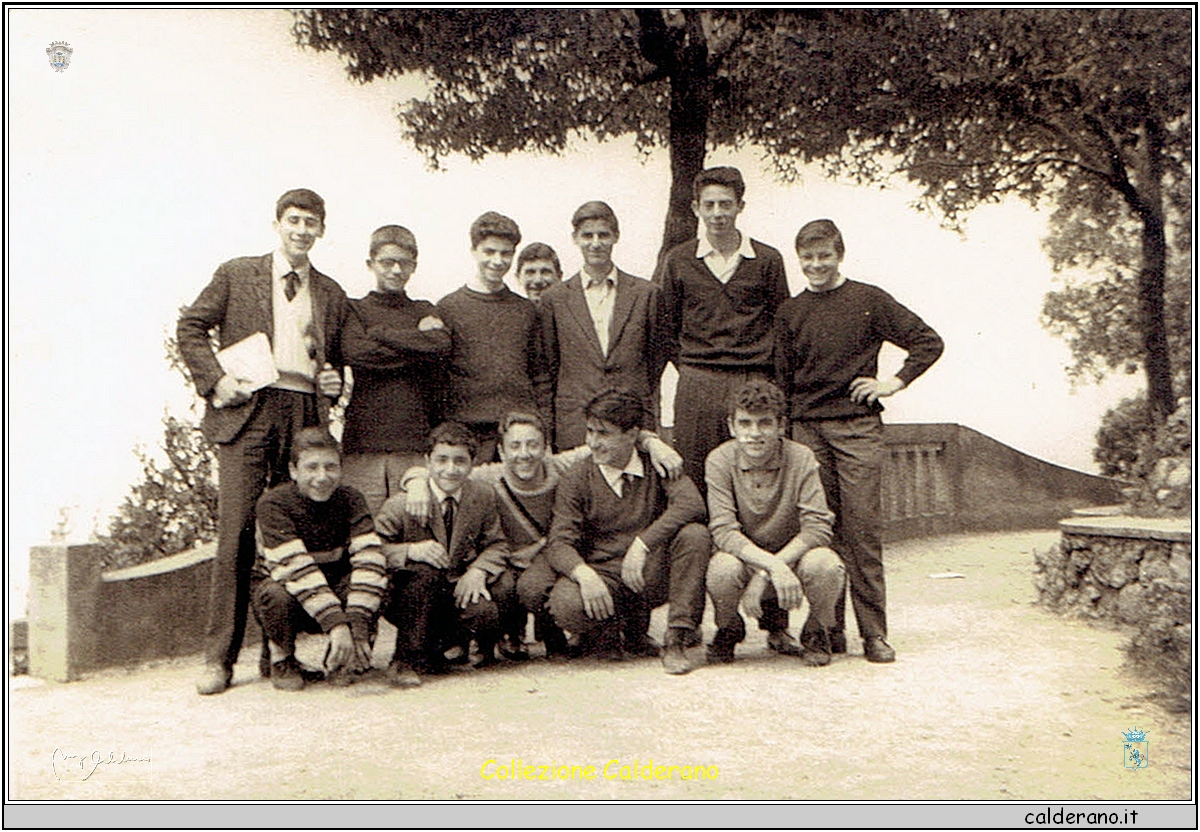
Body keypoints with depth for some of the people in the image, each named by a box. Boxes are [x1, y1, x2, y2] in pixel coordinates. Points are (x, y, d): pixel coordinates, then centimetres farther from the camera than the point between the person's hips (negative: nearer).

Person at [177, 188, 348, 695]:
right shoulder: (237, 275, 10)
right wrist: (215, 379, -5)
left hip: (306, 416, 3)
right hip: (247, 412, -3)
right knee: (236, 533, -8)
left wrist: (334, 382, 4)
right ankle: (219, 657, -2)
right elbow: (191, 327, 8)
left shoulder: (331, 295, 19)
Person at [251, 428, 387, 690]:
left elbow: (369, 558, -24)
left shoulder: (349, 499, -11)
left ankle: (340, 660, -1)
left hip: (333, 591, 2)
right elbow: (295, 568, -32)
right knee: (278, 594, -36)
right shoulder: (274, 503, -21)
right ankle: (282, 661, -4)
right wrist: (336, 624, -41)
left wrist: (358, 626, -37)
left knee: (374, 582, -28)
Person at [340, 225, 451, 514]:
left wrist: (380, 333, -1)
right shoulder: (355, 309, 11)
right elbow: (354, 352, -9)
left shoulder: (425, 311, 17)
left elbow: (442, 344, -4)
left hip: (415, 439, 2)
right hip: (364, 438, -1)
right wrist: (417, 342, -2)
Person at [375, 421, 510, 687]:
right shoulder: (402, 503, -12)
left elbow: (496, 545, 2)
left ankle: (432, 651, 3)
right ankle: (407, 660, -23)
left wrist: (479, 571, -20)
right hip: (408, 599, -3)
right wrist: (412, 550, -37)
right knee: (425, 570, -35)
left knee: (485, 613, -28)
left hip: (461, 591, 3)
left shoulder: (483, 497, 0)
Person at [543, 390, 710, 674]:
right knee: (566, 604, -33)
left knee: (695, 535, -26)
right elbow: (559, 543, -9)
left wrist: (642, 544, -28)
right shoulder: (576, 480, 0)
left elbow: (692, 504, -18)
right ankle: (608, 634, 3)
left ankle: (676, 640, -17)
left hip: (653, 576, 1)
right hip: (602, 575, -1)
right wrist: (585, 575, -32)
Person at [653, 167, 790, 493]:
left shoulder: (768, 260, 6)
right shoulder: (677, 261, 7)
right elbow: (664, 326, 13)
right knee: (693, 481, 1)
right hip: (696, 386, 0)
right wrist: (687, 366, 5)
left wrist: (767, 376, 6)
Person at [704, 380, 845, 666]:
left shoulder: (801, 458, -13)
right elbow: (723, 532, -21)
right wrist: (772, 566, -37)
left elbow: (818, 528, -19)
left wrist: (764, 575, -28)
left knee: (823, 565, -32)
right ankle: (728, 630, 2)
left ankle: (820, 633, 2)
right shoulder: (720, 461, -14)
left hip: (794, 555, 0)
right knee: (723, 569, -34)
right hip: (744, 557, 0)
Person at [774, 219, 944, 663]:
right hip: (807, 430, 3)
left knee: (863, 530, -5)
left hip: (857, 428, -3)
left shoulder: (869, 300, 3)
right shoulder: (790, 313, 12)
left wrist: (893, 383, -2)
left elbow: (929, 342, 6)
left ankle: (874, 632, 2)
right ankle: (827, 627, 11)